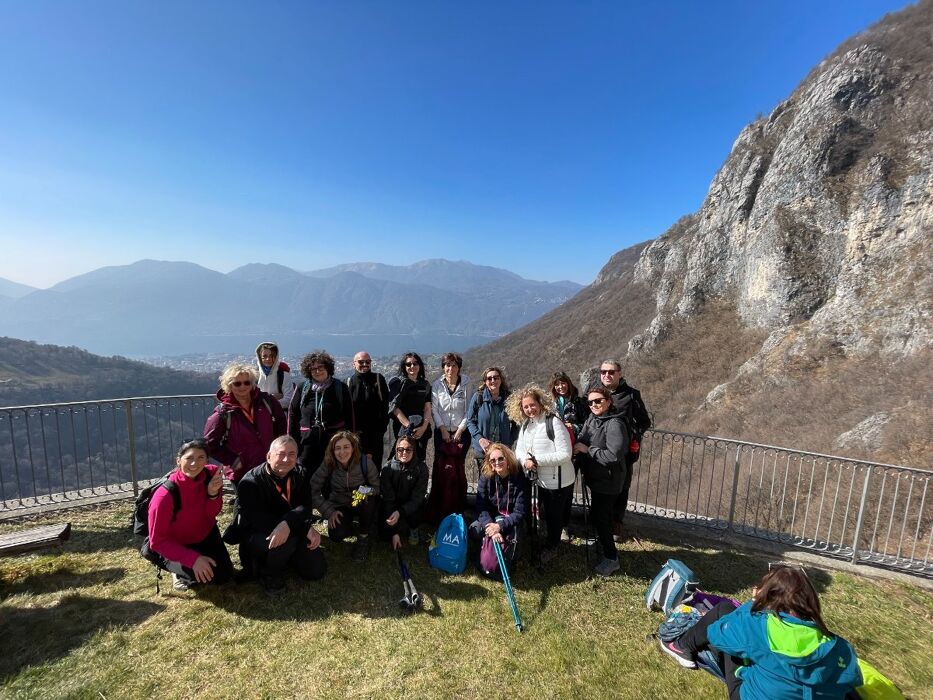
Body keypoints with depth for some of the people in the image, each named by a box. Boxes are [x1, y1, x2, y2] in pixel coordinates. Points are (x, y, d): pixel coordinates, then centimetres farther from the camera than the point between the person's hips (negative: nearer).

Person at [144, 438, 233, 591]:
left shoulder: (212, 474, -19)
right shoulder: (165, 495, -33)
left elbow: (213, 514, -10)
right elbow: (157, 541, -25)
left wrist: (213, 494, -32)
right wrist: (193, 558, -33)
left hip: (205, 536, 5)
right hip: (174, 546, -5)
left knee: (224, 575, 7)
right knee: (207, 574, -26)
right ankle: (181, 572, 8)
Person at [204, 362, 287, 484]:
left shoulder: (265, 401, -4)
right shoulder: (223, 413, -11)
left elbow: (280, 421, 12)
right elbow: (210, 444, -4)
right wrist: (233, 461, -8)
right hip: (241, 474, -2)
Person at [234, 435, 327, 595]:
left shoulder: (301, 474, -7)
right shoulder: (250, 481, -23)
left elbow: (305, 507, -15)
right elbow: (257, 519, -29)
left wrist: (287, 524, -38)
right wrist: (305, 529, -36)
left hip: (293, 532, 5)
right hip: (257, 534, -5)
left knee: (317, 571, -2)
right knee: (287, 540, -36)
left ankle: (284, 555, 23)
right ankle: (269, 574, -3)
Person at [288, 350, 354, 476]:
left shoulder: (340, 388, -1)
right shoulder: (302, 389, 2)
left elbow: (349, 416, 2)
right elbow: (292, 415, 5)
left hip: (335, 441, -1)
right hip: (308, 443, 1)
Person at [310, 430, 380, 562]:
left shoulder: (364, 462, -19)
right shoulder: (328, 465, -17)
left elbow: (377, 487, -11)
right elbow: (313, 491, -13)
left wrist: (367, 492, -33)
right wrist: (329, 512, -18)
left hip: (364, 506, 0)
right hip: (339, 506, 1)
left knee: (368, 497, -35)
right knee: (337, 535, -28)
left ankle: (363, 537, -10)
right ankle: (348, 523, 11)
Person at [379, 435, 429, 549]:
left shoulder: (421, 468, -17)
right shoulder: (388, 467, -17)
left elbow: (417, 498, -19)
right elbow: (388, 499, -19)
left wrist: (400, 512, -38)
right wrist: (394, 532, -24)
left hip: (412, 506, -1)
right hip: (392, 506, 1)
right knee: (385, 533, -18)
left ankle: (413, 528, 3)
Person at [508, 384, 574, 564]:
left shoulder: (554, 422, -22)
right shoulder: (525, 424, 2)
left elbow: (565, 454, -25)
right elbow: (519, 449, 5)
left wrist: (537, 460, -26)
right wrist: (525, 460, -18)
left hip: (558, 481, -6)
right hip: (539, 480, 6)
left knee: (554, 515, 13)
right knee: (545, 513, 23)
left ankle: (551, 548, 37)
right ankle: (550, 544, 46)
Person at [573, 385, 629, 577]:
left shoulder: (614, 424, -23)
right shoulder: (591, 419, 1)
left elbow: (614, 455, -29)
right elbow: (582, 441, 7)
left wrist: (586, 450, -23)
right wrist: (577, 447, -15)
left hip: (607, 481, -8)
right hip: (595, 477, 8)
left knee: (599, 517, 1)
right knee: (597, 515, 23)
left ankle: (611, 558, 19)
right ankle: (604, 545, 46)